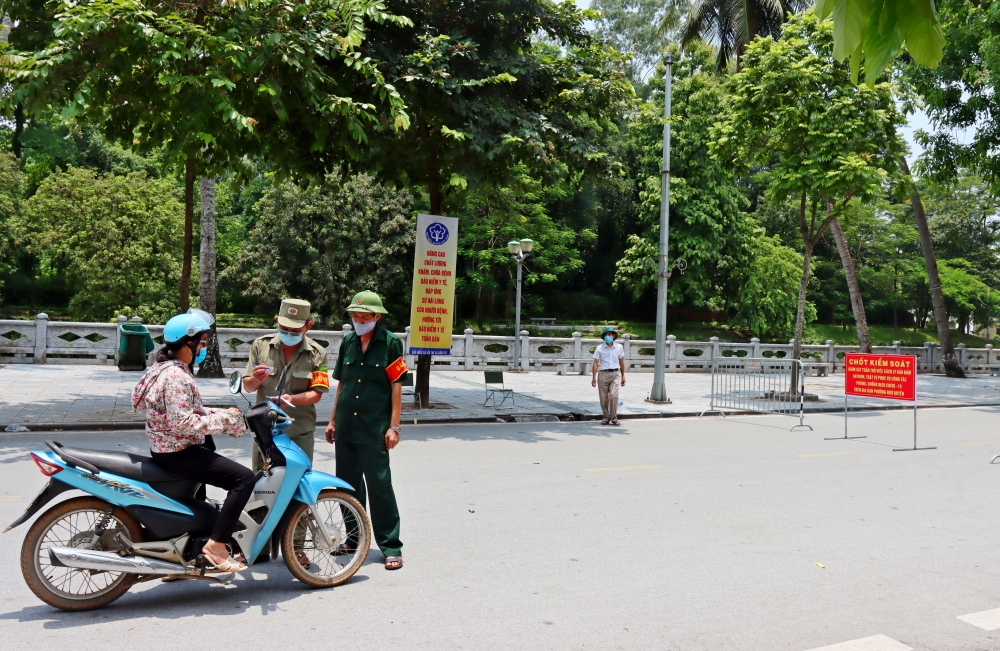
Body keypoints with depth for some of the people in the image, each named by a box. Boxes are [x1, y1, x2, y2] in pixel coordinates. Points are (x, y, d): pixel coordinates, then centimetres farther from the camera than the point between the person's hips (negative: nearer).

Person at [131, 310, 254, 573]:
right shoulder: (176, 377, -22)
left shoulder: (165, 368, 11)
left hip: (164, 448, 11)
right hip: (177, 453, -11)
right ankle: (216, 544, -16)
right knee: (245, 478, -18)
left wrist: (221, 413, 6)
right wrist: (223, 418, -21)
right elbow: (182, 422, -29)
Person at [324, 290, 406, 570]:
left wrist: (394, 426, -9)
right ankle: (354, 539, 28)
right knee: (348, 484, 13)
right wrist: (333, 420, 15)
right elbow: (341, 384, 17)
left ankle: (390, 546, 5)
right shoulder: (348, 342, 11)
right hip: (346, 426, 6)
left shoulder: (390, 342, -3)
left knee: (379, 485, -4)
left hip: (375, 429, -5)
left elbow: (396, 385, -5)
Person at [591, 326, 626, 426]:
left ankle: (614, 418, -6)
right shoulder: (599, 348, 2)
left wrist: (623, 376, 15)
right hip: (603, 374, 0)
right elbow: (596, 363, 1)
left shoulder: (619, 347, 7)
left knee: (613, 395, -17)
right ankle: (606, 418, 18)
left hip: (615, 374, 0)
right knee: (604, 398, 3)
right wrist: (594, 377, -7)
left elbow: (621, 362, 14)